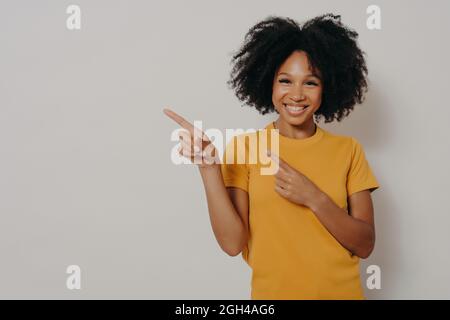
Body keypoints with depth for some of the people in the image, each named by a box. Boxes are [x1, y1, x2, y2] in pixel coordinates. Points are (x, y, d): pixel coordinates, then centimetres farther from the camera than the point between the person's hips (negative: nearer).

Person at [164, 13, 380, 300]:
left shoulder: (348, 150, -4)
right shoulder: (243, 146, -8)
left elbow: (365, 245, -8)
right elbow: (233, 243, -14)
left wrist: (314, 198, -22)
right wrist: (208, 168, -25)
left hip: (341, 292, 1)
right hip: (271, 292, -1)